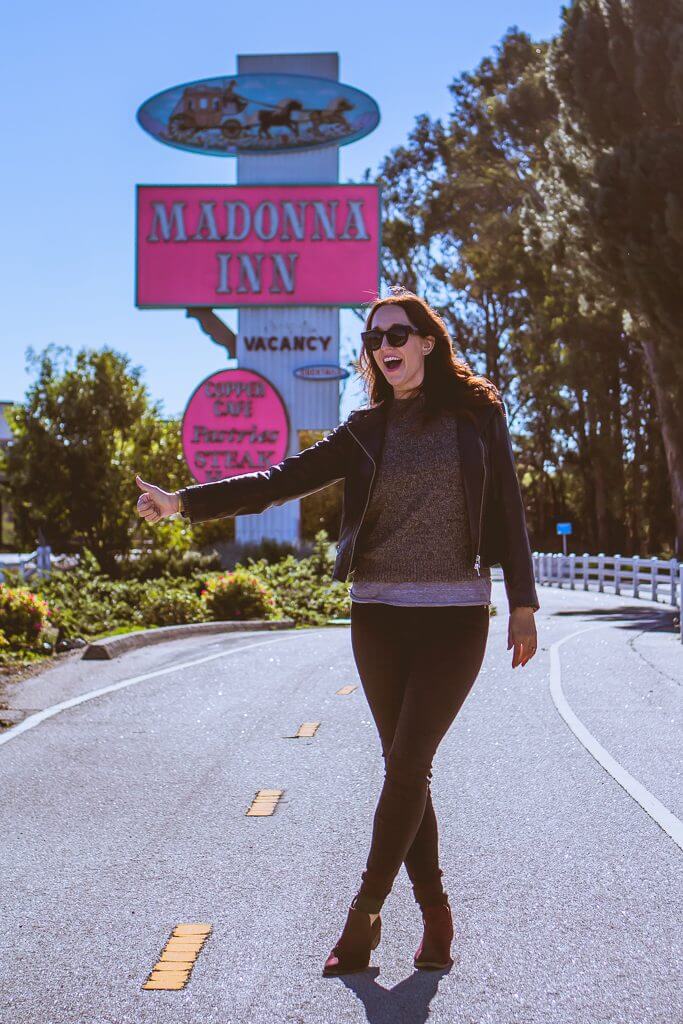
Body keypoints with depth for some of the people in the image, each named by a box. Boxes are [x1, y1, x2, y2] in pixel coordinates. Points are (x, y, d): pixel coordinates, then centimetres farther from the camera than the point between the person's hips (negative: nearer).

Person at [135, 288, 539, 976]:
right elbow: (282, 479, 3)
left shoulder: (479, 413, 5)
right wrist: (185, 501, -6)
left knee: (408, 764, -9)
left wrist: (522, 603, 2)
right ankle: (434, 913, 20)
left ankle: (364, 914, 2)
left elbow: (508, 509, 6)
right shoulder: (367, 429, 9)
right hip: (379, 614, 3)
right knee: (405, 767, 7)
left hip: (455, 613, -3)